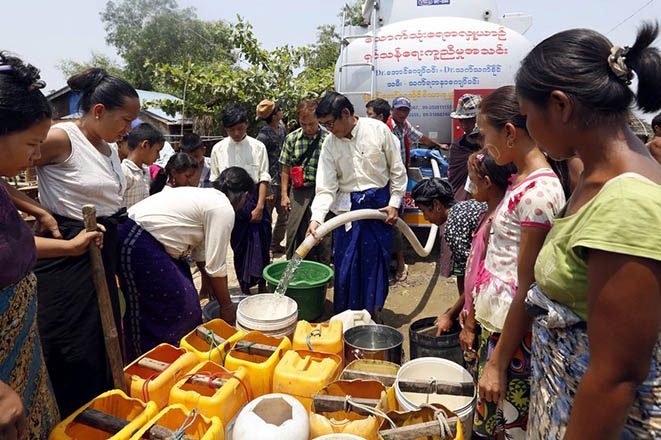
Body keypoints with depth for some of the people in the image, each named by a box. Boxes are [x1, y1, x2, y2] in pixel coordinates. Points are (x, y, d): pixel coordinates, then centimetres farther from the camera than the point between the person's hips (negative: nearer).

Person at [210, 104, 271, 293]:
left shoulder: (257, 147, -1)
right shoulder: (218, 149, 4)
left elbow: (263, 178, -3)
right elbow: (215, 181, 8)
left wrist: (259, 207, -11)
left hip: (253, 200, -1)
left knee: (260, 245, -1)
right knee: (238, 247, 9)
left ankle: (262, 284, 15)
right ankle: (244, 287, 23)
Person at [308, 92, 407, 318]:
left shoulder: (378, 130, -10)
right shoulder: (330, 144, -4)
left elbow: (397, 169, -1)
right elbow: (326, 187, -8)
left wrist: (394, 203, -4)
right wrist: (316, 218, -21)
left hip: (380, 202, -1)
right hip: (347, 206, 2)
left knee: (377, 259, 8)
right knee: (345, 261, 4)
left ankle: (373, 311, 28)